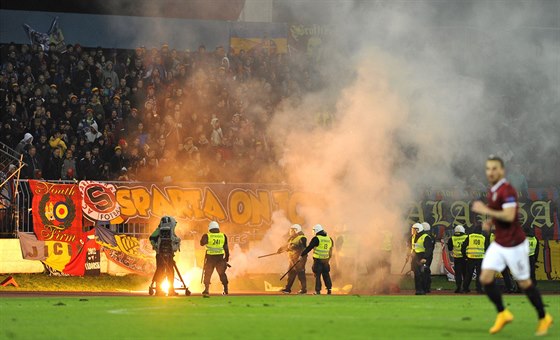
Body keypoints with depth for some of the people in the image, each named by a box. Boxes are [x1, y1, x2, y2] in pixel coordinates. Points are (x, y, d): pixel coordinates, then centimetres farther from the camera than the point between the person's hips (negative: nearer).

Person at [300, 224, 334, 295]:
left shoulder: (316, 239, -12)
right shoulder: (329, 239, 7)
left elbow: (309, 248, -12)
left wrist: (302, 255, -5)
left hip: (318, 260, -6)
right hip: (326, 259, 6)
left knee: (317, 275, 1)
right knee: (326, 274, 16)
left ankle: (318, 291, 0)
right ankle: (329, 289, 16)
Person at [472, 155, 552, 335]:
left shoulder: (507, 190, -20)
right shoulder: (492, 191, 8)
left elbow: (509, 216, -32)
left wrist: (486, 211, -23)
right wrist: (489, 222, 3)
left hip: (514, 244, -8)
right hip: (498, 244, 8)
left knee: (524, 283, 3)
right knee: (486, 278, -5)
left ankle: (543, 318, 21)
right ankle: (502, 314, 10)